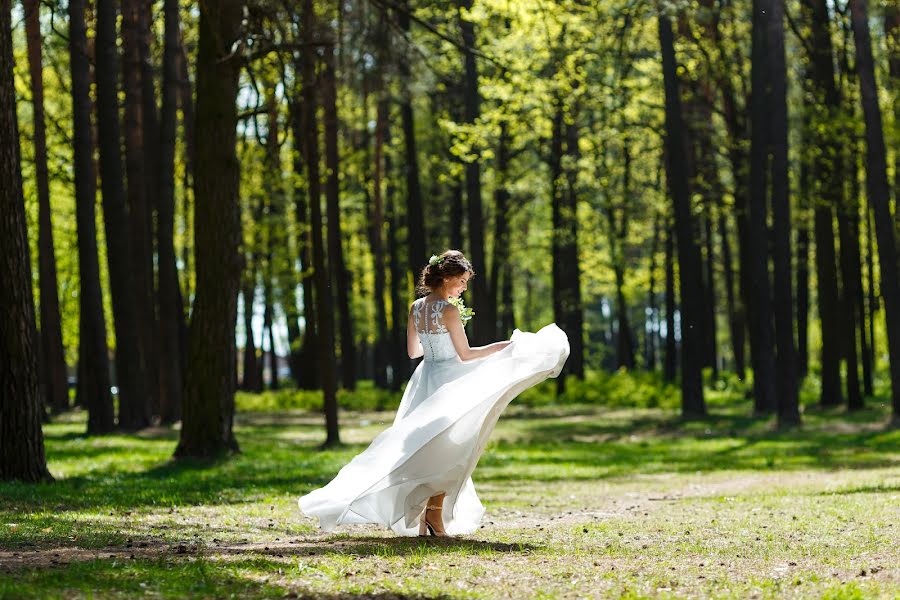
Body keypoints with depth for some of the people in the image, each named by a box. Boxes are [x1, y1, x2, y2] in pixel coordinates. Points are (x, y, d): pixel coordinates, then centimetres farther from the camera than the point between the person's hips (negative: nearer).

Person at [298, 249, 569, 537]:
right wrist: (506, 345, -10)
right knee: (450, 448, 1)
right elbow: (465, 354, -14)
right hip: (447, 381, -7)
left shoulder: (416, 308, 5)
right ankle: (435, 513, -2)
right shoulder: (449, 310, -15)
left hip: (424, 380, 7)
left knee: (423, 447, 12)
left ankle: (420, 518, 12)